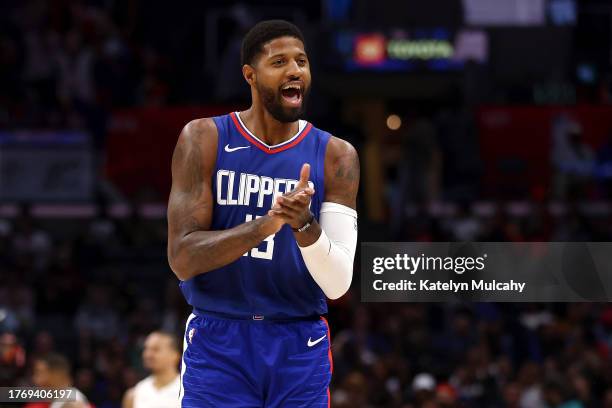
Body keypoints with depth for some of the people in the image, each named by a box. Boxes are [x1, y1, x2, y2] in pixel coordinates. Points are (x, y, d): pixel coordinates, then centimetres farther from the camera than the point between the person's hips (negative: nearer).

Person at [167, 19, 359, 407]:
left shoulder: (336, 156, 0)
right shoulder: (204, 139, -3)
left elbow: (338, 284, -7)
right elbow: (182, 259, -12)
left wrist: (305, 225, -26)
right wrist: (266, 224, -25)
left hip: (301, 349, 1)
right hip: (218, 342, -1)